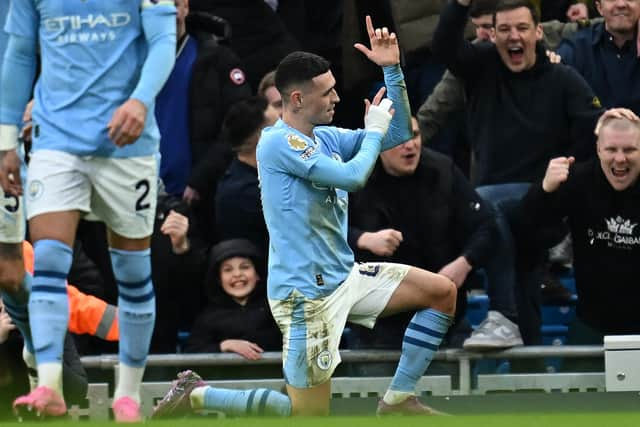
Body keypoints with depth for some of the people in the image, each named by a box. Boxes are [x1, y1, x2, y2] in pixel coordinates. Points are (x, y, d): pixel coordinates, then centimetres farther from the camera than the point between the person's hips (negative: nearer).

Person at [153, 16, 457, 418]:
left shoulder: (326, 138, 8)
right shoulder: (278, 143, -18)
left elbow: (399, 134, 13)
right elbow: (352, 176, -25)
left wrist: (393, 70, 2)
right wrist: (374, 129, -8)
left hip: (345, 278, 9)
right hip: (307, 291, -9)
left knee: (442, 291, 4)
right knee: (310, 417, -7)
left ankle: (398, 400, 9)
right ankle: (195, 395, 8)